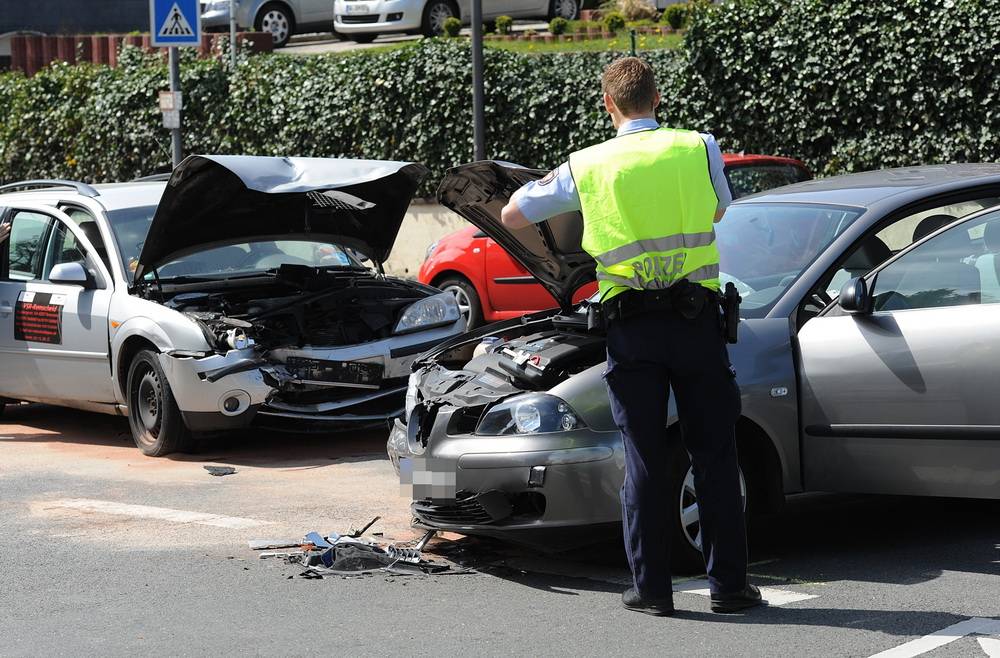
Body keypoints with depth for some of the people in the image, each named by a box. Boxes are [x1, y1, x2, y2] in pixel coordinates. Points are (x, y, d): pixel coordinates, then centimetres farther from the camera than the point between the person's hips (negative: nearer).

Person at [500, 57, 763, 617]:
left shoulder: (586, 167, 3)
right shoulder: (700, 148, 3)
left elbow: (512, 216, 13)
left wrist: (542, 185, 32)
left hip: (631, 325, 0)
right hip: (695, 318, 0)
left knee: (645, 460, 6)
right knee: (715, 455, 7)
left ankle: (653, 587, 7)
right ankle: (729, 583, 9)